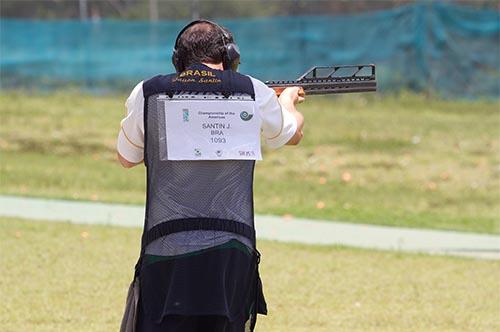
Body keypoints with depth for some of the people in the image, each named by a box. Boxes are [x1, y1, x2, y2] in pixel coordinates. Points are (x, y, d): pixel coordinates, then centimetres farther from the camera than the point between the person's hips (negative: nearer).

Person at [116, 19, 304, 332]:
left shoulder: (148, 94, 3)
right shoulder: (255, 93, 5)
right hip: (232, 253, 1)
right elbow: (293, 133, 27)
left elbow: (127, 157, 20)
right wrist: (288, 100, 51)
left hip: (167, 252, -1)